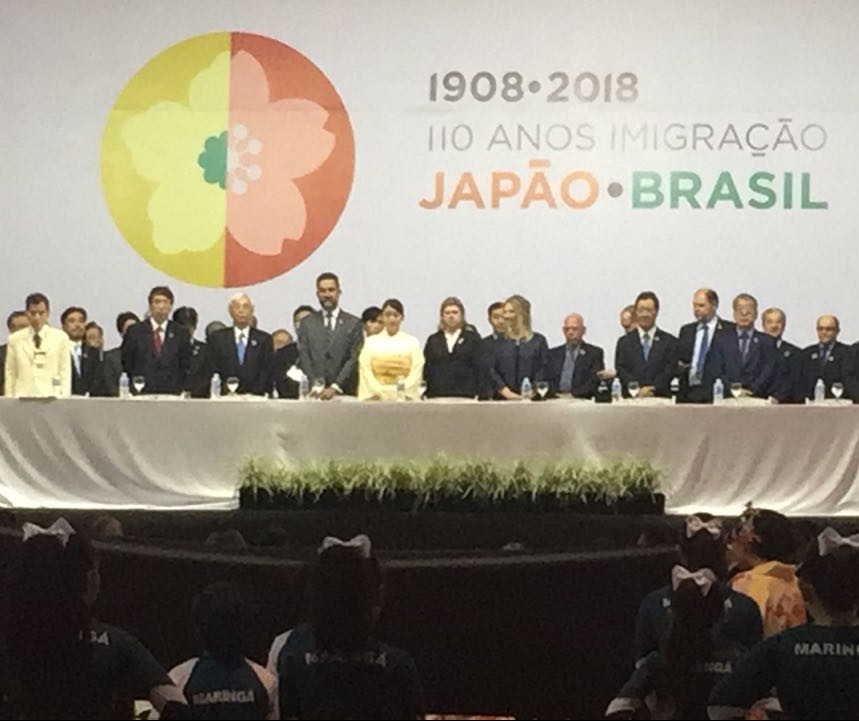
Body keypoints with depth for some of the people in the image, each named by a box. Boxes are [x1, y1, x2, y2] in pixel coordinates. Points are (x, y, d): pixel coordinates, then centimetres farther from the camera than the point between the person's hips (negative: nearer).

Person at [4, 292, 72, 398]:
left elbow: (65, 372, 6)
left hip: (51, 397, -1)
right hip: (23, 398, 1)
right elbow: (10, 373, 11)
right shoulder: (15, 339, 11)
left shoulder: (60, 338, 7)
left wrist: (64, 399, -4)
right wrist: (9, 399, 3)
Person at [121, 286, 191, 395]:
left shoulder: (180, 333, 9)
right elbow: (126, 365, 8)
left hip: (171, 394, 1)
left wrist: (181, 392, 3)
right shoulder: (135, 331, 7)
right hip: (141, 394, -1)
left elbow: (185, 367, 12)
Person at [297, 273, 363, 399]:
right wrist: (316, 386, -10)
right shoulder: (307, 323, 12)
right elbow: (304, 359, 5)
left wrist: (335, 388, -13)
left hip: (345, 393, -1)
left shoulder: (353, 323, 6)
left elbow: (353, 359, -2)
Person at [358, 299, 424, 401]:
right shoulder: (370, 342, 11)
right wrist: (376, 395, -10)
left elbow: (416, 374, 1)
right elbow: (366, 373, 3)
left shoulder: (413, 343, 9)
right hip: (377, 399, 0)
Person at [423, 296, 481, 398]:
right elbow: (425, 370, 12)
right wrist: (424, 393, 2)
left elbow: (478, 369, 4)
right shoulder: (433, 340, 16)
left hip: (465, 397, -2)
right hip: (436, 396, 2)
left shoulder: (472, 338, 10)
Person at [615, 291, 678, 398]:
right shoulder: (624, 342, 13)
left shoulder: (670, 341, 10)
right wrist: (638, 390, -11)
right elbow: (620, 370, 4)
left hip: (660, 397, 0)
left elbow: (670, 370, 1)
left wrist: (652, 389, -13)